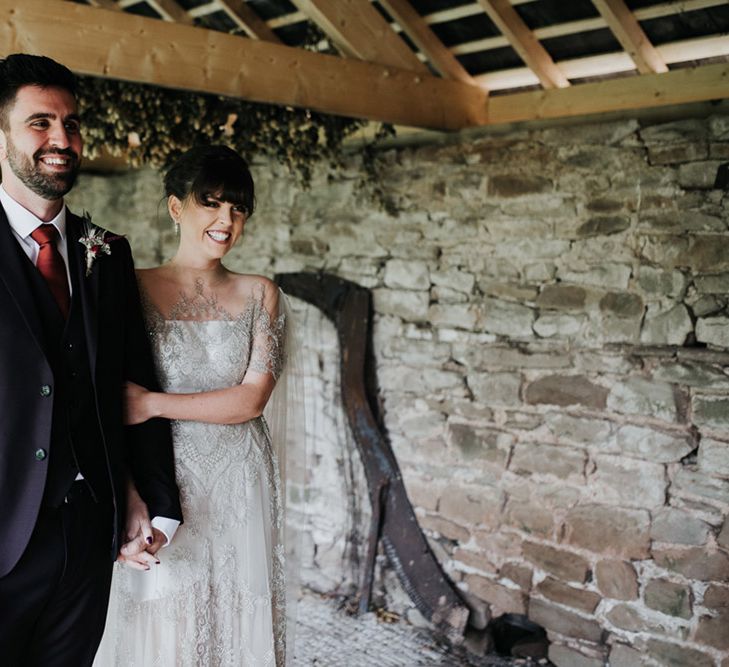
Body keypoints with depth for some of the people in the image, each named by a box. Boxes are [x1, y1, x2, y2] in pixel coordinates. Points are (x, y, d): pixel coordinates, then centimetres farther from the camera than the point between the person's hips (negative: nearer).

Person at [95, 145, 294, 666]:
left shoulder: (260, 295, 4)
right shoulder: (135, 289, 0)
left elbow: (252, 398, -5)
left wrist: (154, 403, -14)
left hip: (241, 489, 1)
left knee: (238, 623, 9)